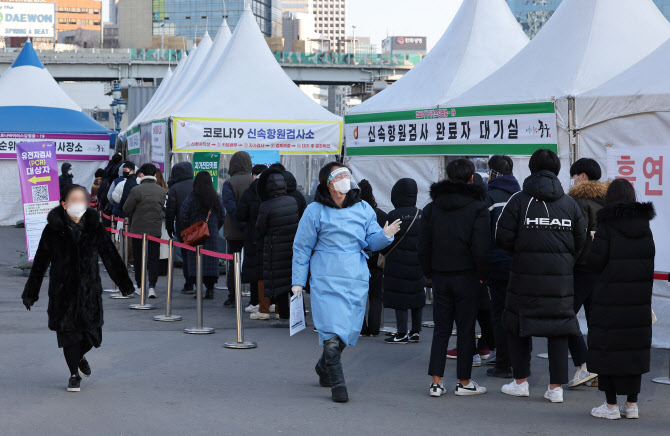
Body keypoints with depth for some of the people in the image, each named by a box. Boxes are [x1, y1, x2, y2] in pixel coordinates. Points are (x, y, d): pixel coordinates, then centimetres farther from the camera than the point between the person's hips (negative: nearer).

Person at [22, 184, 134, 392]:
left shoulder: (94, 228, 0)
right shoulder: (53, 230, -5)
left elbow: (110, 257, 5)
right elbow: (40, 262, 1)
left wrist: (124, 284, 5)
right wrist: (30, 293, 3)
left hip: (89, 290, 1)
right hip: (62, 291, -1)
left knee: (92, 332, 2)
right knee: (68, 332, 2)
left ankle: (80, 357, 37)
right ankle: (74, 374, 21)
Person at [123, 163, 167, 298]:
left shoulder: (136, 190, -12)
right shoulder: (162, 191, 0)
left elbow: (126, 209, -7)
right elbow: (162, 208, 9)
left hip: (138, 229, -2)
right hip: (156, 229, 2)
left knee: (138, 258, 11)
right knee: (153, 259, 4)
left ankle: (140, 286, 19)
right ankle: (152, 286, -9)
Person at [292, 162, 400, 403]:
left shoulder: (363, 209, 8)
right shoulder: (315, 211, 0)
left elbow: (372, 242, 12)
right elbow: (301, 248, 4)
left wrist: (385, 235, -12)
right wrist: (298, 282, 1)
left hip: (356, 280, 4)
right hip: (326, 280, -4)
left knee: (349, 329, 9)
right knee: (332, 331, -12)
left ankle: (324, 366, 35)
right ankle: (337, 383, -4)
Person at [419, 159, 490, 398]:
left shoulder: (431, 207, 7)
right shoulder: (477, 207, -6)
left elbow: (424, 245, 6)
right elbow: (480, 247, -12)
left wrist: (430, 273, 13)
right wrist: (481, 275, -1)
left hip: (440, 277, 4)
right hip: (466, 277, -3)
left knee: (441, 329, 9)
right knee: (466, 329, 5)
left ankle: (436, 382, 4)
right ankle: (464, 382, 10)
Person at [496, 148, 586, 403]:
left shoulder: (519, 200, -5)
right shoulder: (569, 203, 4)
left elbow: (503, 238, -7)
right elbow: (581, 242, 7)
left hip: (525, 277, -2)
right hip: (561, 279, 2)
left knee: (518, 327, 12)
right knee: (559, 329, 7)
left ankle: (520, 382, 17)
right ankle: (556, 387, 6)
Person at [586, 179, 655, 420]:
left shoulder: (607, 225, -11)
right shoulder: (644, 225, 5)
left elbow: (595, 260, -14)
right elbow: (651, 258, 7)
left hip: (611, 295, -5)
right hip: (639, 297, 5)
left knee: (607, 346, 3)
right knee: (635, 345, 11)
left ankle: (611, 405, 4)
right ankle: (632, 404, 14)